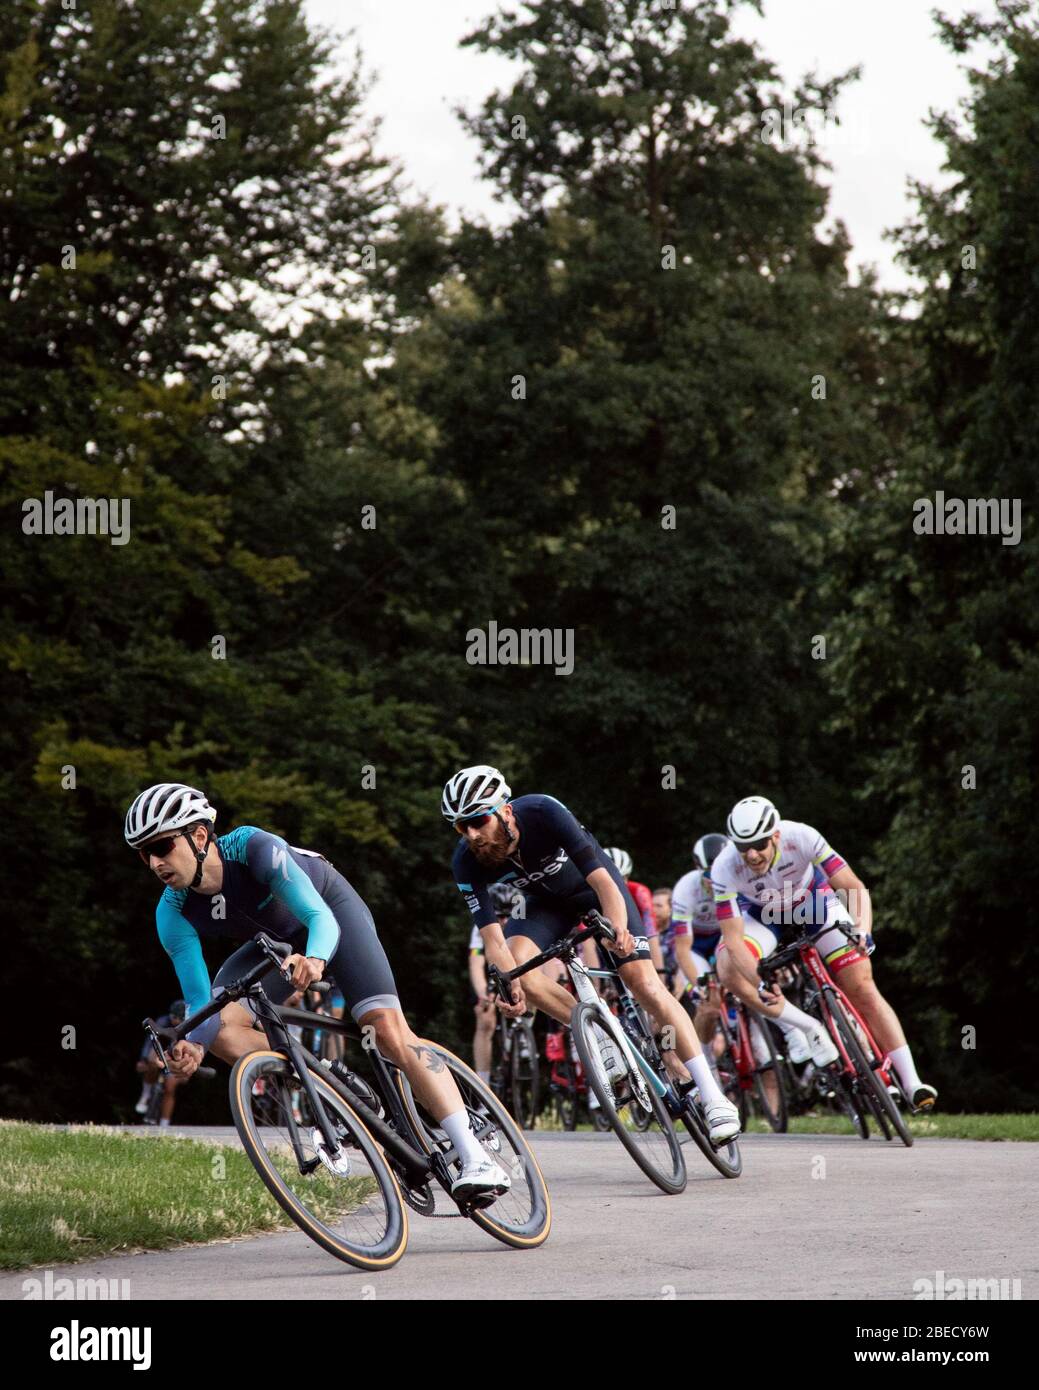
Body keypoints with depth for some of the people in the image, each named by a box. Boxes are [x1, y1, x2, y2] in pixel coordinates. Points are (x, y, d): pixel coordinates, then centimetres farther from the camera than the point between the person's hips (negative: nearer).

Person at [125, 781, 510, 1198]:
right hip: (278, 940, 5)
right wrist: (192, 1044, -45)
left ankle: (475, 1159, -24)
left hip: (331, 910, -5)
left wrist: (315, 959, -66)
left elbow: (322, 918, -43)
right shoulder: (174, 914, -24)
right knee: (220, 1026, -22)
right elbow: (199, 999, -23)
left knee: (388, 1030, -22)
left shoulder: (254, 848, -37)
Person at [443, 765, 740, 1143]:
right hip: (546, 902, 3)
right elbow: (492, 936, -27)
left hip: (593, 884, -3)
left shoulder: (544, 813, -36)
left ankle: (713, 1098, -15)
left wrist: (618, 930, -58)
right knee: (518, 969, -27)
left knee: (643, 981, -16)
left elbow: (603, 882, -39)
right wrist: (507, 982, -47)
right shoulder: (466, 862, -26)